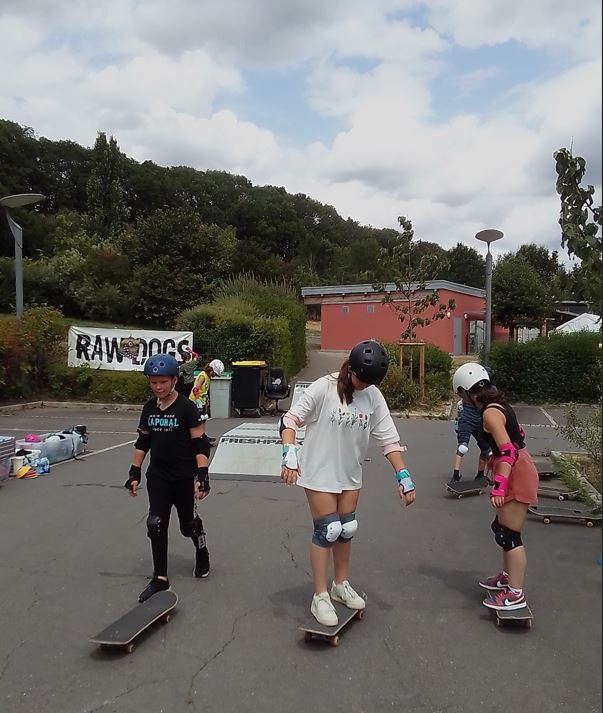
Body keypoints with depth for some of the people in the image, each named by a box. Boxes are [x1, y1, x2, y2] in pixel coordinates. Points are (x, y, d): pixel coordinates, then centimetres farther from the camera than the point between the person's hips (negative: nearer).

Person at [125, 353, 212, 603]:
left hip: (184, 478, -4)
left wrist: (202, 475, -19)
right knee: (156, 525, -2)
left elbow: (200, 444, -13)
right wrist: (134, 473, 9)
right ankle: (160, 578, 8)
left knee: (188, 523, 12)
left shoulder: (186, 408, -13)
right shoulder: (149, 408, 2)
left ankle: (202, 554, 42)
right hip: (157, 476, 4)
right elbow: (142, 442, 11)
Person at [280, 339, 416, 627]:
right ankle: (320, 598, 11)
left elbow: (389, 438, -4)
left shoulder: (374, 396, -7)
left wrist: (403, 476, -8)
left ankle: (341, 585, 35)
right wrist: (290, 455, -31)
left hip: (350, 475, 5)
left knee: (346, 529, 14)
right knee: (327, 531, -4)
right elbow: (289, 420, -18)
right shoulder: (324, 388, -20)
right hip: (319, 472, -5)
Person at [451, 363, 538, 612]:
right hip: (517, 471, 10)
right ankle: (508, 576, 35)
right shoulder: (498, 405, 8)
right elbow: (517, 434, 20)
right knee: (501, 527, 21)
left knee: (509, 535, -3)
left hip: (515, 475, -10)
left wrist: (498, 486, -32)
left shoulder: (489, 413, -20)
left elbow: (508, 451, -27)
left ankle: (515, 594, 6)